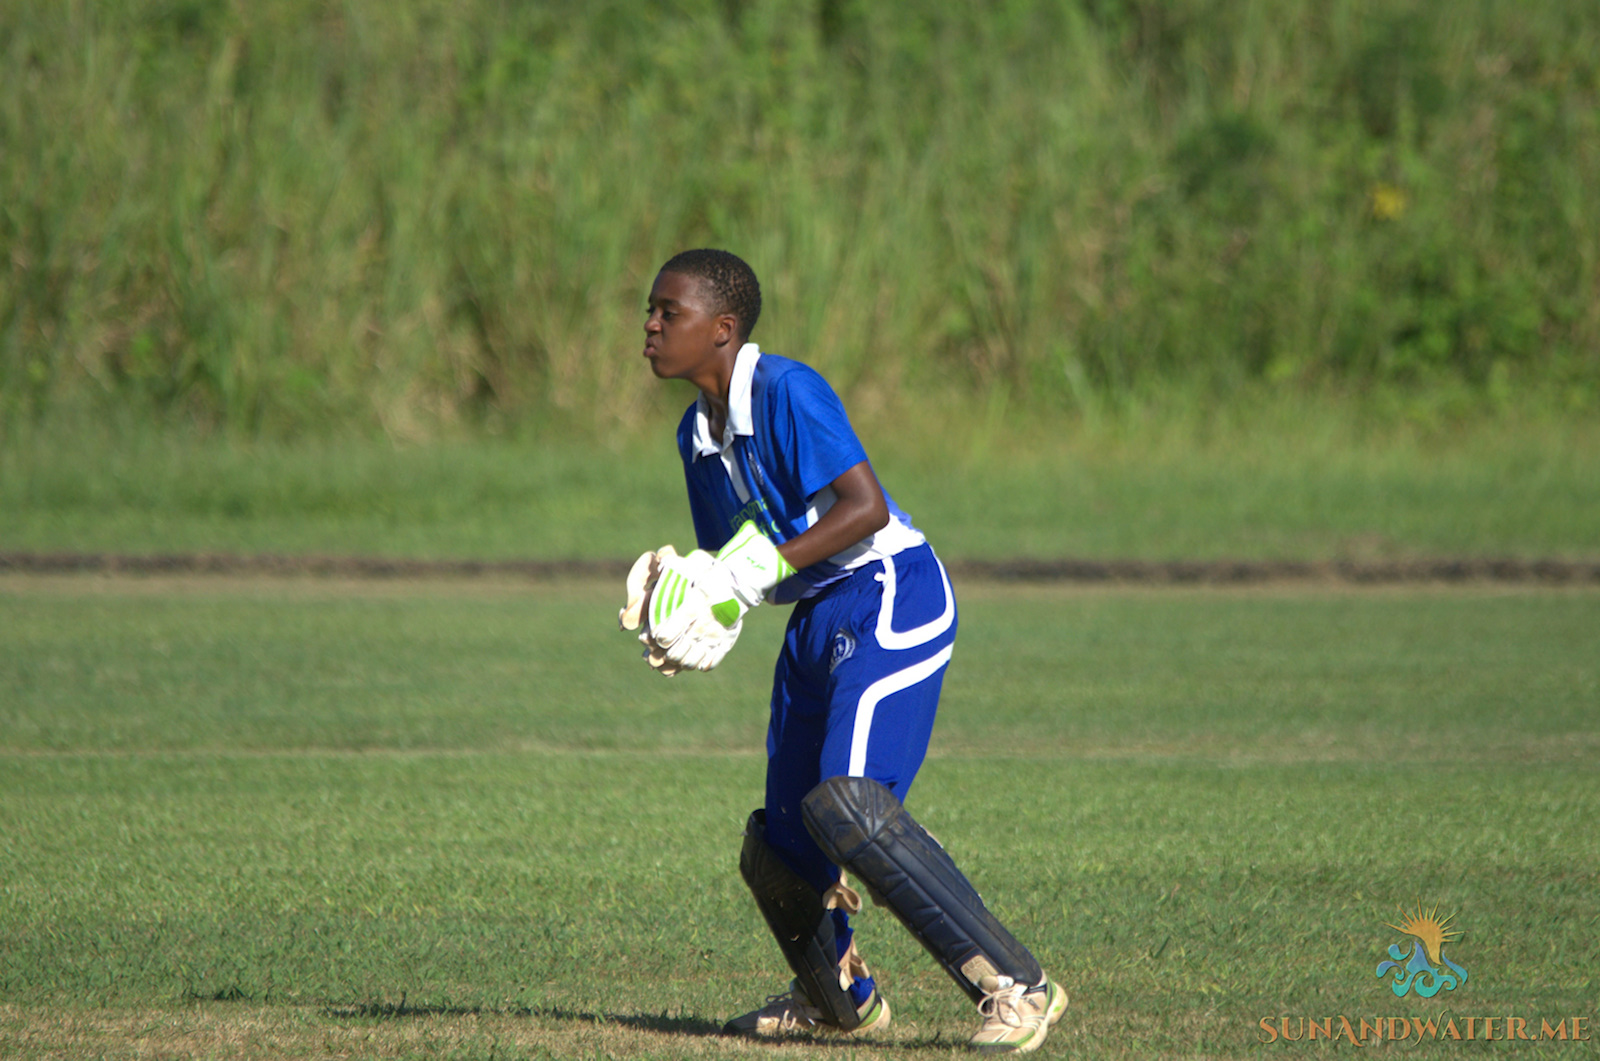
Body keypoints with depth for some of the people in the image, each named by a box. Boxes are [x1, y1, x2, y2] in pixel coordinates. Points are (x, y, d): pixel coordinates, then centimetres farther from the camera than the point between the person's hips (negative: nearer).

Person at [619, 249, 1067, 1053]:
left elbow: (865, 508, -24)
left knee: (847, 801, -26)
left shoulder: (787, 392, -15)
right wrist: (680, 596, -2)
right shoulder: (698, 433, 12)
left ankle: (1016, 987, -23)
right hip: (815, 623, 9)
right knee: (779, 849, 10)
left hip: (891, 600, -9)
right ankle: (839, 998, 38)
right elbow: (727, 558, 20)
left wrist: (755, 572, -24)